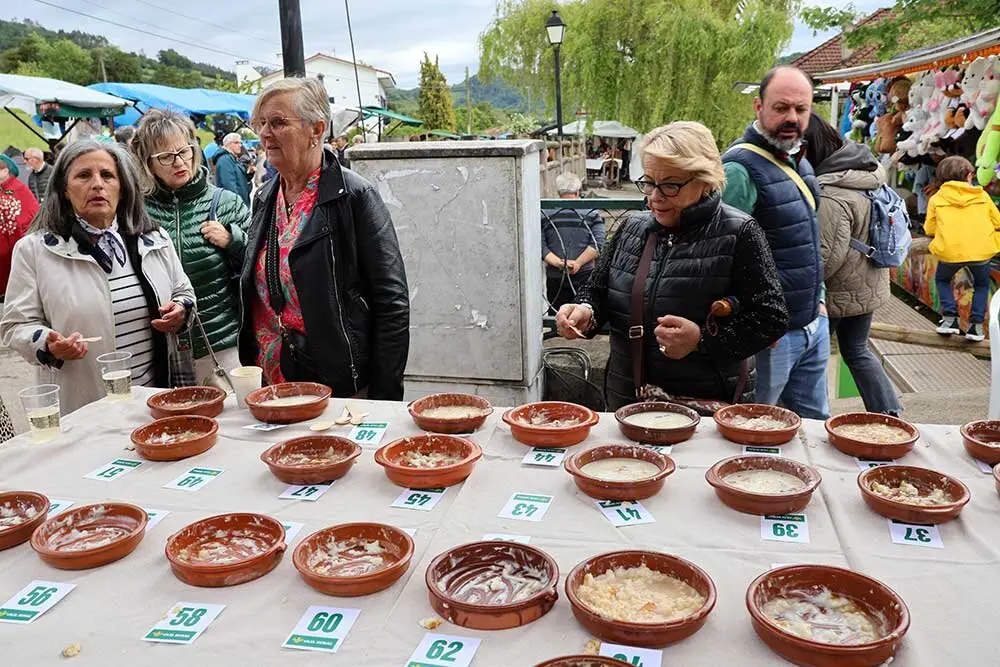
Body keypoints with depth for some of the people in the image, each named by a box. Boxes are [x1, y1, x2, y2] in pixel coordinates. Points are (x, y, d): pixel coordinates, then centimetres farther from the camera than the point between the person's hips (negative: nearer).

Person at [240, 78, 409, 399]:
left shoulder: (354, 196, -12)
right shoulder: (265, 198, 9)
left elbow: (392, 304, -14)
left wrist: (384, 399, -16)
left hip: (343, 389, -6)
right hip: (268, 383, 6)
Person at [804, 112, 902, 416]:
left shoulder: (830, 196, -29)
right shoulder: (870, 169, 1)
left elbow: (827, 256, -26)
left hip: (838, 293, -9)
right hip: (869, 286, 9)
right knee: (857, 350, 22)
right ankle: (889, 412, 23)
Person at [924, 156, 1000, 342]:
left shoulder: (936, 199, 9)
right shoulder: (982, 195, 13)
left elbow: (929, 229, 11)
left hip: (950, 251, -1)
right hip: (982, 250, 1)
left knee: (942, 280, 27)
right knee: (982, 285, 26)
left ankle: (949, 317, 11)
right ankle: (976, 324, 13)